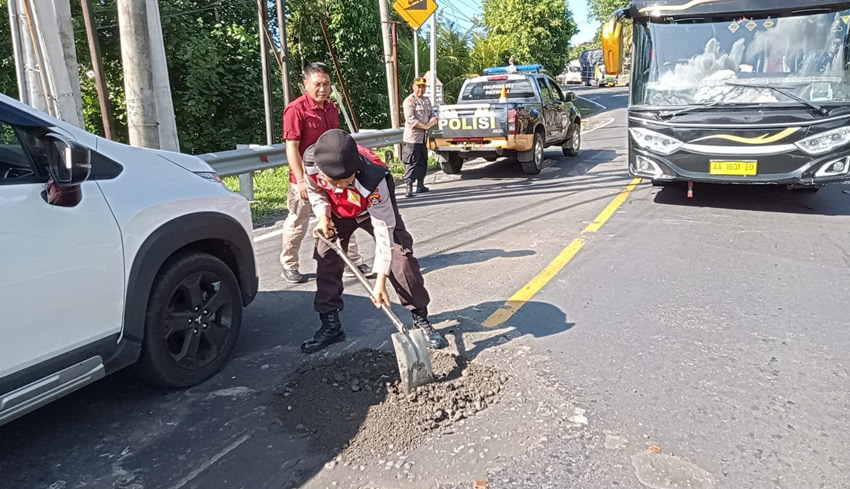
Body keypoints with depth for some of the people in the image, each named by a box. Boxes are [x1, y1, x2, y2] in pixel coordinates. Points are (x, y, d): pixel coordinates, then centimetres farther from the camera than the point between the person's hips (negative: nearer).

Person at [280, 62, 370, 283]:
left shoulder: (331, 109, 7)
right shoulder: (296, 110, -16)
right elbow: (291, 148, -18)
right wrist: (300, 180, -22)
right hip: (305, 179, -6)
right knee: (297, 224, 6)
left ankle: (356, 263, 19)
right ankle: (289, 267, 24)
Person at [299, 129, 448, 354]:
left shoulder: (373, 179, -44)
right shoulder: (310, 161, -33)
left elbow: (383, 230, -38)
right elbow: (314, 190, -6)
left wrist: (381, 280, -38)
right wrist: (323, 217, -24)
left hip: (375, 207, -4)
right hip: (338, 211, 4)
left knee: (400, 256, -16)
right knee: (326, 257, -2)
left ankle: (421, 320, -2)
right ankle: (330, 325, 12)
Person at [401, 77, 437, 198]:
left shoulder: (427, 101, 17)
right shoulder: (409, 101, -8)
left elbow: (432, 115, 17)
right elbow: (410, 119, -17)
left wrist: (432, 121, -7)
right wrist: (425, 126, -19)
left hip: (423, 137, 8)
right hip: (412, 137, -8)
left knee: (422, 162, 14)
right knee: (411, 163, -10)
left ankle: (420, 185, 25)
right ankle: (409, 188, -10)